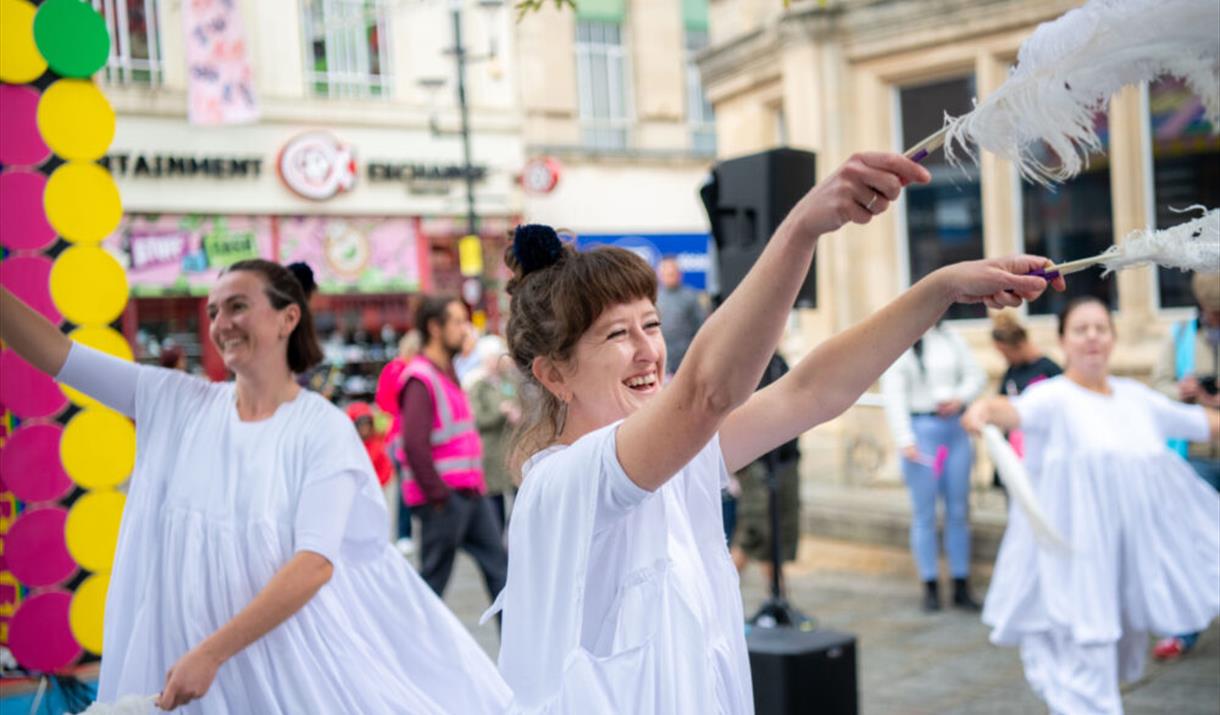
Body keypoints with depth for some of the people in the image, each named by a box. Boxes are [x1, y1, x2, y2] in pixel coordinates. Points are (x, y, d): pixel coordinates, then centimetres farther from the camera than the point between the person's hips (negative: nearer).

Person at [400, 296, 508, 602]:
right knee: (434, 577, 1)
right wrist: (438, 495, -19)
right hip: (443, 499, -9)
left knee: (497, 563, 9)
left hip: (470, 493, 10)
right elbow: (414, 444, -23)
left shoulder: (448, 373, 16)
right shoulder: (421, 379, -15)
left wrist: (476, 482, 15)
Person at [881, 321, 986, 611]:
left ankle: (961, 586, 16)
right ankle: (931, 587, 8)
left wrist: (960, 398, -6)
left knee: (959, 510, 8)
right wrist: (904, 439, -16)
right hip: (921, 429, -4)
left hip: (956, 427, 5)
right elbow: (893, 396, -10)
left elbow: (975, 375, 14)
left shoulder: (951, 339, 9)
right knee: (924, 513, -1)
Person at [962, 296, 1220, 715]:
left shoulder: (1136, 396, 13)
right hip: (1076, 551, -7)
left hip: (1134, 546, 7)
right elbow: (1018, 410, -31)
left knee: (1120, 645, 17)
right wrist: (987, 409, -53)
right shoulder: (1053, 397, -9)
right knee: (1084, 649, -11)